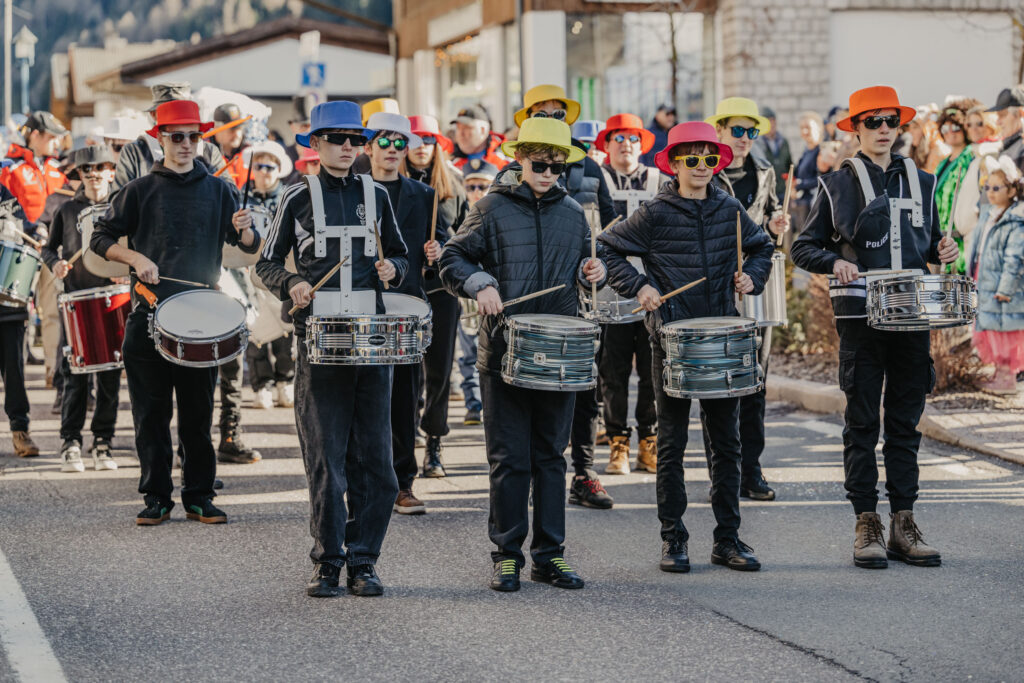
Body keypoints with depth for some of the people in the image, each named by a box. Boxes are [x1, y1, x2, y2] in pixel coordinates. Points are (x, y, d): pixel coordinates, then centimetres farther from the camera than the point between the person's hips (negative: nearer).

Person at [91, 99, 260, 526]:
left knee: (198, 413, 3)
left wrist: (245, 232, -15)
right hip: (149, 315, -1)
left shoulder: (218, 190, 10)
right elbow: (101, 238, 5)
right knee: (151, 412, 2)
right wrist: (135, 258, -12)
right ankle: (156, 497, 9)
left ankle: (199, 497, 10)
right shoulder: (141, 190, 5)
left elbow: (250, 246, 8)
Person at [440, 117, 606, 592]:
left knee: (551, 455, 8)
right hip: (505, 351, -3)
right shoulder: (493, 208, 0)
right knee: (510, 458, 0)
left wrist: (591, 272, 1)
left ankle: (549, 555, 14)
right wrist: (480, 284, -18)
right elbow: (453, 259, 0)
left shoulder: (572, 213, 12)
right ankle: (507, 554, 8)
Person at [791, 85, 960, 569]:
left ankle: (904, 524, 11)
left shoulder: (921, 181, 13)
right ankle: (867, 526, 4)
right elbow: (804, 247, 4)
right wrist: (836, 262, -15)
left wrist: (943, 252, 1)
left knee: (905, 422, 6)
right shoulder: (838, 184, 2)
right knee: (863, 422, -1)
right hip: (860, 316, -3)